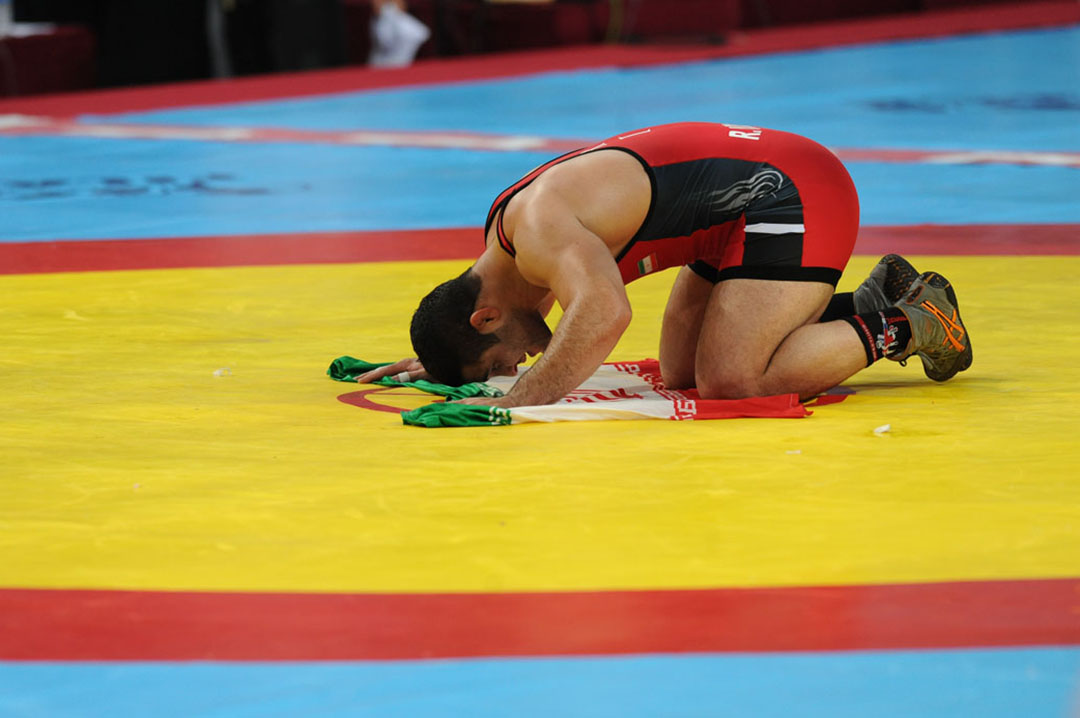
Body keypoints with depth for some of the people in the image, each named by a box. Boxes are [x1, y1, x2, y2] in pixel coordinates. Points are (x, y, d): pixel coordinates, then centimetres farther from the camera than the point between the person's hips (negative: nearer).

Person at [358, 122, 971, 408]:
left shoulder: (540, 227, -24)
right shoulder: (507, 224, 9)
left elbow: (604, 313, -43)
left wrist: (522, 399, -41)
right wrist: (442, 363, 26)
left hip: (793, 195, -11)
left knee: (730, 381, -20)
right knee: (682, 374, 9)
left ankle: (902, 327, -5)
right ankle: (871, 304, 14)